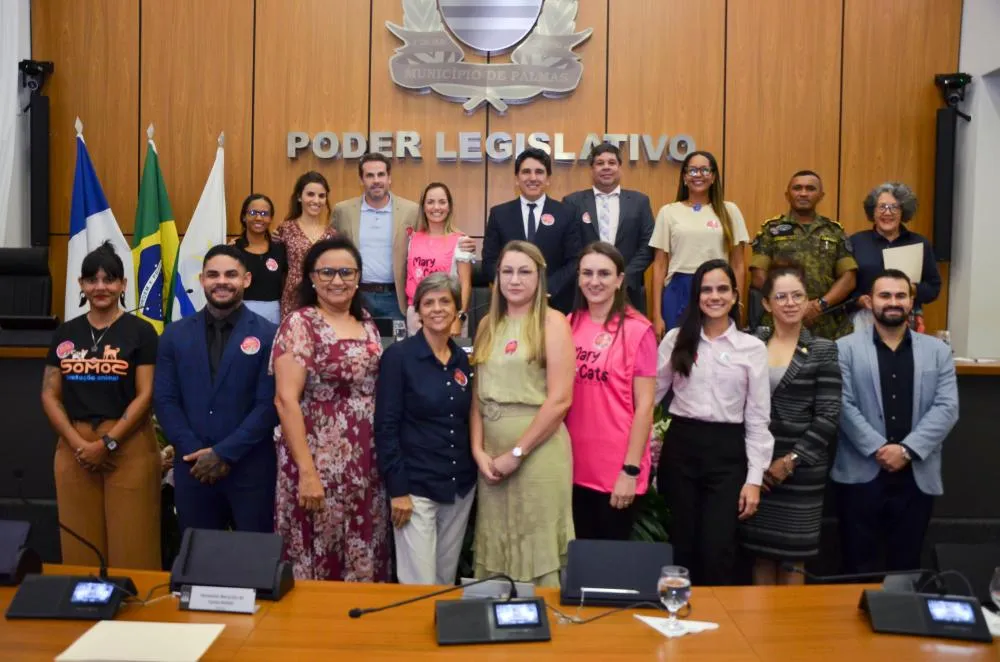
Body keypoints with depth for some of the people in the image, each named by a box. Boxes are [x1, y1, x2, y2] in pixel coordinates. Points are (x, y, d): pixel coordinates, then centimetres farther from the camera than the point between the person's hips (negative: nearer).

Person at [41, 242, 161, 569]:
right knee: (80, 550, 8)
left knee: (131, 551, -2)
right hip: (74, 449, 4)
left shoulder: (140, 331, -1)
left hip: (128, 447, -4)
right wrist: (78, 443, -6)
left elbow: (146, 395, -6)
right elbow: (49, 395, 8)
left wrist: (107, 443, -13)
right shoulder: (66, 333, 11)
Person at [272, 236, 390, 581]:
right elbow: (286, 400, -14)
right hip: (320, 462, -6)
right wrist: (307, 471, -18)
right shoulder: (299, 325, -8)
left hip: (367, 464, 6)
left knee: (365, 558, 13)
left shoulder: (367, 324, 10)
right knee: (316, 555, 4)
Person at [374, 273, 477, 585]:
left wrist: (473, 470, 7)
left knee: (446, 580, 15)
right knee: (419, 585, -2)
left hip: (461, 486, 6)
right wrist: (397, 489, -15)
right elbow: (386, 427, -11)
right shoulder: (398, 355, -8)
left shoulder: (463, 359, 8)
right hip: (415, 486, -5)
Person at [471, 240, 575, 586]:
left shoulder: (552, 322, -5)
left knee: (537, 549, 3)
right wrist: (478, 449, -3)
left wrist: (517, 452, -11)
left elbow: (560, 400, -12)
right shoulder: (488, 325, 12)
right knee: (493, 548, 12)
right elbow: (477, 395, 10)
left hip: (538, 450, -5)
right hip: (492, 452, 5)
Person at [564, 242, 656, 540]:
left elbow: (645, 405, -10)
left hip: (617, 470, -4)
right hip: (575, 465, 4)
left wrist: (631, 469, -12)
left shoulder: (638, 330, -9)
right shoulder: (569, 325, 4)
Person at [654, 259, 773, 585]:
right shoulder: (676, 339, 5)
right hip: (680, 446, 1)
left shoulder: (753, 348, 1)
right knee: (681, 545, 8)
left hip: (727, 451, -1)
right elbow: (651, 393, 7)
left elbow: (758, 418, 1)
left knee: (716, 551, -3)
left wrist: (755, 478, -3)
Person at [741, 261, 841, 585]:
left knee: (793, 554, 5)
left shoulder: (823, 350, 0)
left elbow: (828, 417, -5)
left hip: (801, 469, -1)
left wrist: (791, 460, -10)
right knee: (760, 550, 8)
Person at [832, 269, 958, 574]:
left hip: (917, 475, 2)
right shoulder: (845, 348, 2)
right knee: (858, 565, 6)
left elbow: (947, 408, -1)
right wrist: (878, 449, -16)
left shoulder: (938, 351, 9)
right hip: (860, 474, -2)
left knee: (905, 564, 12)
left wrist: (907, 450, -12)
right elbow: (844, 406, -7)